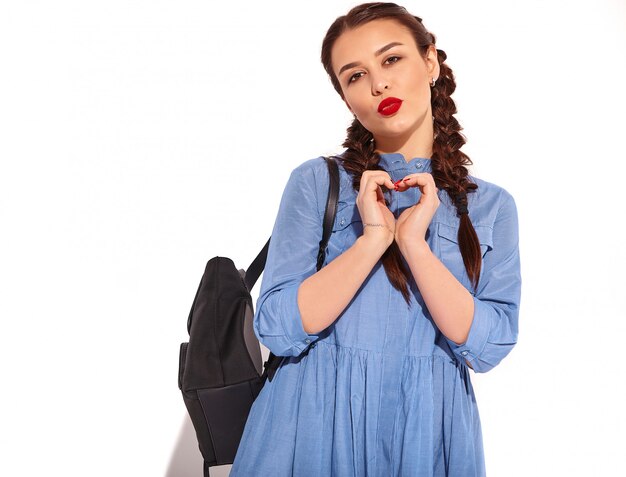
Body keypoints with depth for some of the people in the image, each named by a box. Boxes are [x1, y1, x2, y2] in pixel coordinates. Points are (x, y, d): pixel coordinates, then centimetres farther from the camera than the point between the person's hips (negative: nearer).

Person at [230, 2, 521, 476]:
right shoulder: (316, 182, -4)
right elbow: (277, 330, -11)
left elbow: (488, 346, -8)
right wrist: (372, 239, -20)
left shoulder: (492, 205, 0)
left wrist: (413, 242, -18)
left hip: (429, 431, 1)